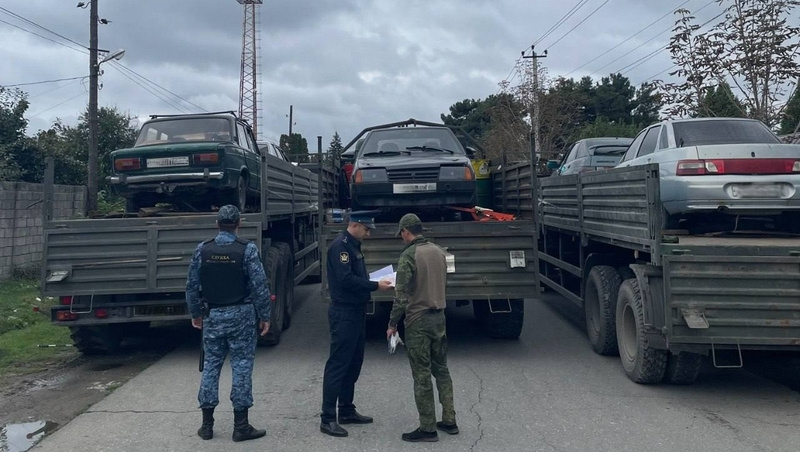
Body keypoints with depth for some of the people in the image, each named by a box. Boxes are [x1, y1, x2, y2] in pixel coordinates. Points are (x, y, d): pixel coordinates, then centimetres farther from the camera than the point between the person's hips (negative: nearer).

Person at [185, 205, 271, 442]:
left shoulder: (202, 249, 0)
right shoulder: (247, 249, -10)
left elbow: (192, 286, 5)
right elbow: (260, 286, -12)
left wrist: (195, 313, 17)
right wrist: (265, 316, -3)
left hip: (212, 315, 3)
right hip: (240, 315, -3)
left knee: (211, 365, 12)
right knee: (241, 365, 2)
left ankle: (207, 424, 18)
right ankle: (241, 426, 7)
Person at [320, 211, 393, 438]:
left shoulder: (354, 245, 15)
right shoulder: (341, 245, -16)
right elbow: (346, 279, -24)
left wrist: (376, 281, 3)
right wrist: (375, 286, -20)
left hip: (356, 312, 10)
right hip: (344, 313, -10)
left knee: (354, 362, 15)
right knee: (338, 364, -6)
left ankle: (347, 411, 26)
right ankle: (328, 419, -1)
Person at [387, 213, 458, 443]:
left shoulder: (409, 255, -15)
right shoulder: (439, 251, 7)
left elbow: (401, 295, -17)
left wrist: (392, 323, -8)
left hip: (418, 320, -7)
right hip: (439, 316, 7)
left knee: (422, 374, 0)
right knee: (441, 369, 16)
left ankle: (427, 428, 8)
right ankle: (449, 421, 22)